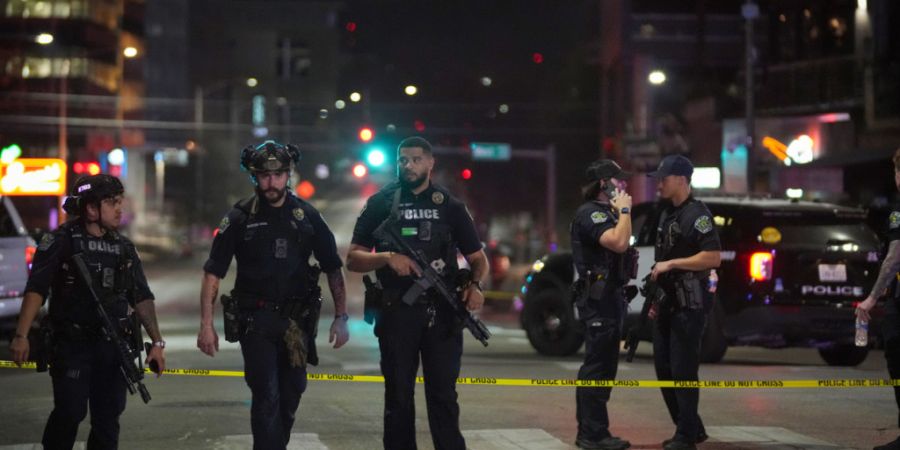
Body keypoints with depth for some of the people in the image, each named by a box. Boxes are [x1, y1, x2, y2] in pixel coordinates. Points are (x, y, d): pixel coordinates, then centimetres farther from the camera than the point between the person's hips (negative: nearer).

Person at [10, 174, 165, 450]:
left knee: (108, 417, 6)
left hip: (114, 346, 5)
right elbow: (36, 290, -11)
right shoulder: (61, 241, -4)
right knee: (70, 412, -11)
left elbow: (142, 298, 15)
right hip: (72, 344, -5)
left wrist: (157, 342, 8)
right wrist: (22, 336, -21)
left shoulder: (124, 248, 12)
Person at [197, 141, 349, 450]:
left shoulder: (307, 216, 3)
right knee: (267, 397, -13)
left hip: (297, 320, 3)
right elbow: (213, 273, -2)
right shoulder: (240, 218, -3)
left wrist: (341, 316, 1)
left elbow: (332, 268, 8)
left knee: (290, 395, 12)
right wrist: (206, 325, -8)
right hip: (256, 320, -3)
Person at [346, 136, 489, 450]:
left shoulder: (450, 207, 8)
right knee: (398, 396, 6)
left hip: (442, 314, 0)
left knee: (443, 395, -1)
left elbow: (478, 258, 11)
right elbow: (353, 259, 2)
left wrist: (476, 285, -10)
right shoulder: (380, 204, 5)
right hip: (396, 313, 0)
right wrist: (387, 257, -16)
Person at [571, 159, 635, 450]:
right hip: (598, 298, -11)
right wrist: (624, 211, -17)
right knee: (598, 368, -10)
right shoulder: (590, 213, -13)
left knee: (599, 367, 13)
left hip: (609, 298, 11)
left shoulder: (605, 212, 21)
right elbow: (619, 242, -27)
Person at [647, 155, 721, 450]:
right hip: (667, 304, 9)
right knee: (664, 368, 11)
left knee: (683, 370, -7)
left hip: (689, 304, -9)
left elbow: (713, 257, -21)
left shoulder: (697, 215, -12)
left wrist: (671, 264, -19)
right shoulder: (666, 215, 17)